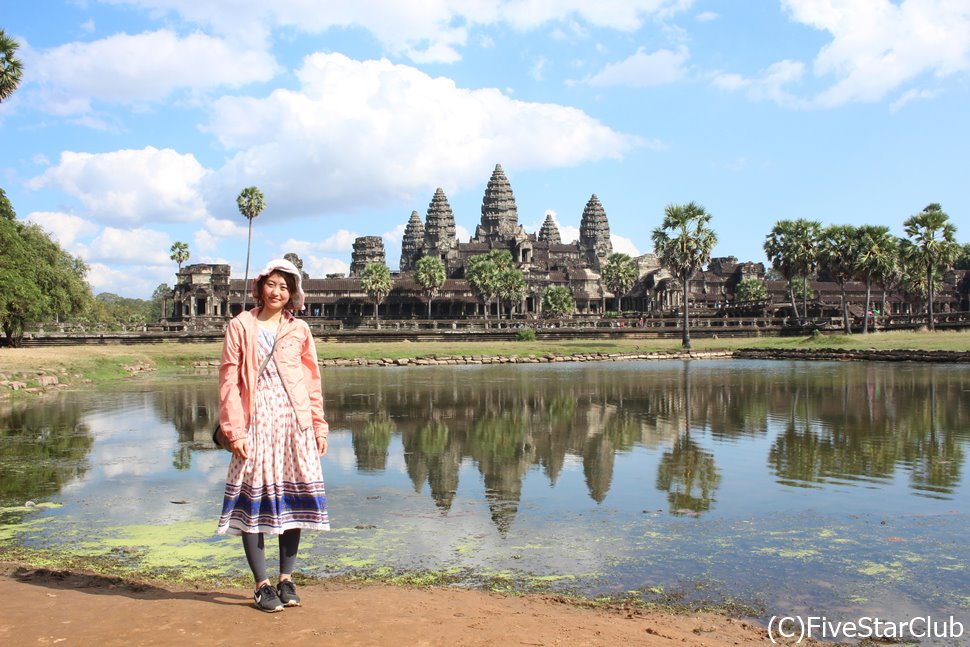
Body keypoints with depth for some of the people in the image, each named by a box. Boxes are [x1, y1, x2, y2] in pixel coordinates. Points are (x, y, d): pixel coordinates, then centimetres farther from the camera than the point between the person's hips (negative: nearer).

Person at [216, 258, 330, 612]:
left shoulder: (299, 329, 8)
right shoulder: (240, 326, 2)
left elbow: (312, 381, 9)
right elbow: (229, 380, -2)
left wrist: (319, 426, 5)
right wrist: (234, 430, -10)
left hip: (295, 423, 2)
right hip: (256, 422, -2)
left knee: (293, 498, 5)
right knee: (253, 500, -2)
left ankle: (286, 579, 17)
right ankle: (262, 585, 9)